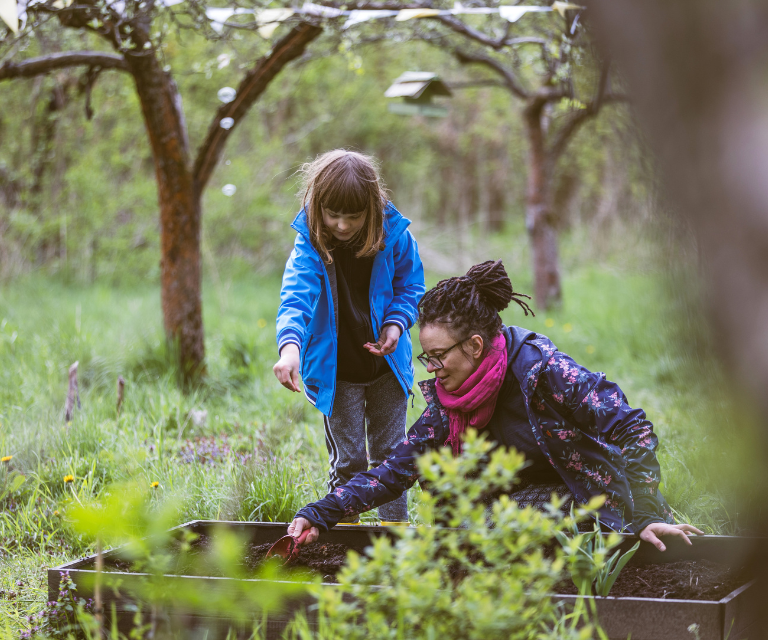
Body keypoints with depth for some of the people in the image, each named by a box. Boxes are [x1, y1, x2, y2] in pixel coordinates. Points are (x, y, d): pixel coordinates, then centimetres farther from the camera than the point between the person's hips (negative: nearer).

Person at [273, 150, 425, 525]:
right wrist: (289, 345, -50)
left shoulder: (393, 236, -11)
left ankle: (396, 525, 26)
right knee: (347, 459, 3)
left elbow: (410, 287, 5)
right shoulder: (310, 245, -18)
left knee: (390, 452, 12)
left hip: (386, 364, 2)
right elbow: (296, 297, -32)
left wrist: (396, 323, -14)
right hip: (335, 370, -2)